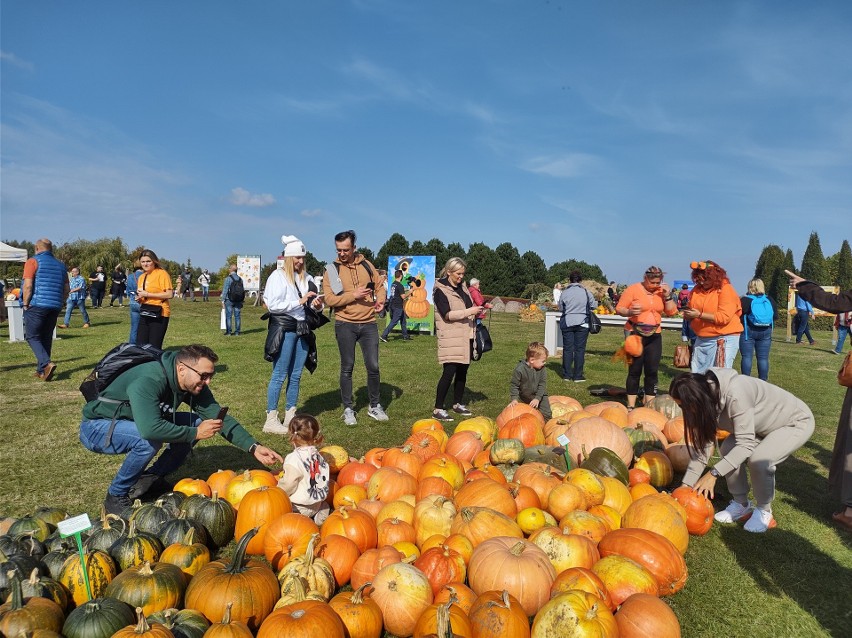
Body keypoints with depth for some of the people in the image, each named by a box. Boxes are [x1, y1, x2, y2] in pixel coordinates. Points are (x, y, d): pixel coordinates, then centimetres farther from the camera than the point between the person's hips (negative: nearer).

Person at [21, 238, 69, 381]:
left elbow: (27, 285, -12)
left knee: (32, 337, 2)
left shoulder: (33, 261, -4)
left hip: (36, 305, -5)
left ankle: (46, 364, -17)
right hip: (55, 307, 6)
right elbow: (67, 289, 13)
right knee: (46, 338, 13)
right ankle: (41, 370, 17)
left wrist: (25, 304, -4)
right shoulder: (60, 265, 14)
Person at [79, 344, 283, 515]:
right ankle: (116, 497, -11)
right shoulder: (148, 381, -34)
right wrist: (195, 432, -34)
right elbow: (150, 428, -47)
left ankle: (151, 479, 5)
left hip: (137, 424, 7)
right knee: (150, 440, -35)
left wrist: (254, 447, -19)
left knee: (195, 423, -7)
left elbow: (220, 417, -9)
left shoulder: (193, 384, -11)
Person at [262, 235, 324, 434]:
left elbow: (312, 303, 21)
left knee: (296, 375, 11)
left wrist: (317, 305, -2)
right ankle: (271, 420, 5)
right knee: (279, 376, -2)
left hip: (302, 329, 6)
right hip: (284, 329, -6)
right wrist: (299, 301, -14)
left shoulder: (305, 277, 11)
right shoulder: (278, 276, -6)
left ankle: (290, 416, 21)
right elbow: (272, 305, -14)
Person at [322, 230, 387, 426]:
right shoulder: (331, 270, -3)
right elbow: (330, 299, -10)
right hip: (345, 325, -2)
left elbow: (379, 287, 12)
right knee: (347, 367, 6)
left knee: (373, 366, 5)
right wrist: (353, 295, -19)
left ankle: (374, 406, 22)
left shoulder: (366, 265, 6)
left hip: (369, 323, 2)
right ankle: (348, 409, 18)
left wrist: (380, 300, -9)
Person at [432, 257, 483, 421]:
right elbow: (447, 314, -16)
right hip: (451, 338, -7)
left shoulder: (463, 286, 14)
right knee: (450, 372, -11)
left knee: (462, 371, 11)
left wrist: (477, 310, 9)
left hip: (466, 336, 7)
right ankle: (438, 409, -4)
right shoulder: (440, 290, -8)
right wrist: (469, 312, -20)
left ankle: (457, 403, 25)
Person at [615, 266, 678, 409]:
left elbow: (672, 312, 6)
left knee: (652, 371, 4)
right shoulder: (633, 289, -6)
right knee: (635, 370, 0)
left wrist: (667, 296, -6)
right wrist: (630, 312, -27)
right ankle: (631, 406, 7)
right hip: (635, 334, -4)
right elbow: (619, 309, -7)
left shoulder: (661, 291, 7)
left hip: (654, 335, 4)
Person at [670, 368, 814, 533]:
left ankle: (764, 511, -1)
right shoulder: (708, 399, -14)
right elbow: (703, 443, -10)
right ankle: (741, 505, 10)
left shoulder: (735, 395, -39)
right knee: (727, 450, -10)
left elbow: (745, 444, -36)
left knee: (758, 460, -27)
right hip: (767, 423, 8)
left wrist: (713, 473, -39)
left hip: (797, 422, -7)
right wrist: (686, 485, -13)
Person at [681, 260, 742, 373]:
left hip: (724, 339, -7)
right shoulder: (697, 289, 7)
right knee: (697, 375, 11)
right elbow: (692, 309, 20)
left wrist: (699, 315, -25)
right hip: (701, 338, 7)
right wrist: (688, 315, -4)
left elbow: (724, 317, -22)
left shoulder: (726, 289, -13)